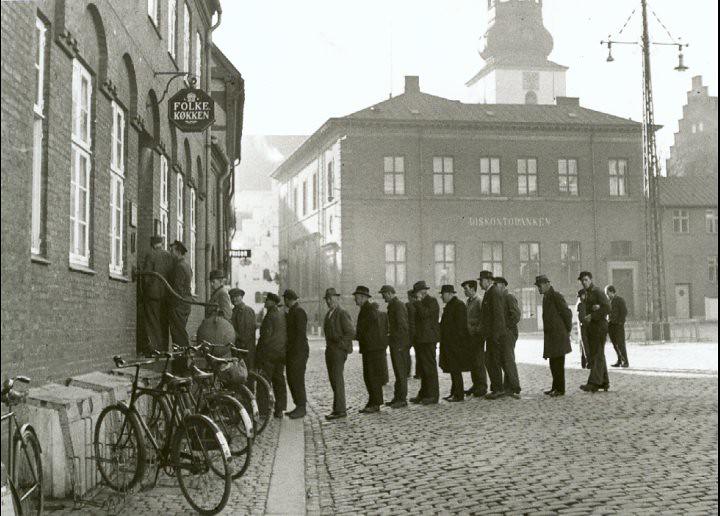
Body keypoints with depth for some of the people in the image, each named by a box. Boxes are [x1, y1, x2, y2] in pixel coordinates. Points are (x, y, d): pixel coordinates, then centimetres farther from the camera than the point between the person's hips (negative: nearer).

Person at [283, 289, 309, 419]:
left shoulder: (299, 312, -13)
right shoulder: (291, 312, 18)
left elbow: (301, 333, -19)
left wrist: (296, 353, -21)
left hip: (298, 352, -10)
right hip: (292, 352, 10)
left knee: (297, 380, -8)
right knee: (291, 379, 11)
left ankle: (301, 408, -2)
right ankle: (299, 407, 16)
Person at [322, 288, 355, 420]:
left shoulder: (342, 313, -12)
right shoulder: (329, 314, 15)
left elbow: (351, 332, -18)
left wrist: (340, 345, -16)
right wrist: (329, 346, 17)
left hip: (338, 350, -9)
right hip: (329, 350, 9)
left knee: (337, 379, -8)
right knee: (333, 379, 11)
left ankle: (340, 410, -5)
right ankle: (339, 407, 19)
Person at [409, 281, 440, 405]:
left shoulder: (432, 301, -9)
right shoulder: (421, 303, 19)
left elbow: (424, 314, -22)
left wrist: (418, 302, -14)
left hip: (428, 340, -10)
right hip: (420, 340, 10)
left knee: (429, 367, -7)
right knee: (422, 368, 12)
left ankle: (433, 395, -3)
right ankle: (424, 394, 18)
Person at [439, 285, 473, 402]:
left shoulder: (459, 305, -14)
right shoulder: (449, 305, 17)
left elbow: (459, 325, -19)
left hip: (456, 343, -10)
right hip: (450, 343, 10)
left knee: (455, 369, -7)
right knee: (453, 369, 13)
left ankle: (459, 395, -4)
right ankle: (454, 393, 20)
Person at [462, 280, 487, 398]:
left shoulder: (479, 301, -11)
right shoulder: (469, 301, 16)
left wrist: (477, 330, -17)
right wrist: (467, 330, 13)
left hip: (477, 336, -9)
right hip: (470, 336, 9)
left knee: (479, 362, -6)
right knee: (472, 362, 11)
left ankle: (482, 387, 0)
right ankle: (476, 385, 18)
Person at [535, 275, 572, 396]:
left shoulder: (556, 296, -13)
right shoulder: (546, 297, 16)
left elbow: (567, 313, -14)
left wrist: (567, 330, -5)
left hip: (559, 335, -9)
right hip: (551, 336, 9)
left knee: (558, 363, -6)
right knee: (553, 363, 12)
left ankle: (560, 389, -2)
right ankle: (555, 387, 19)